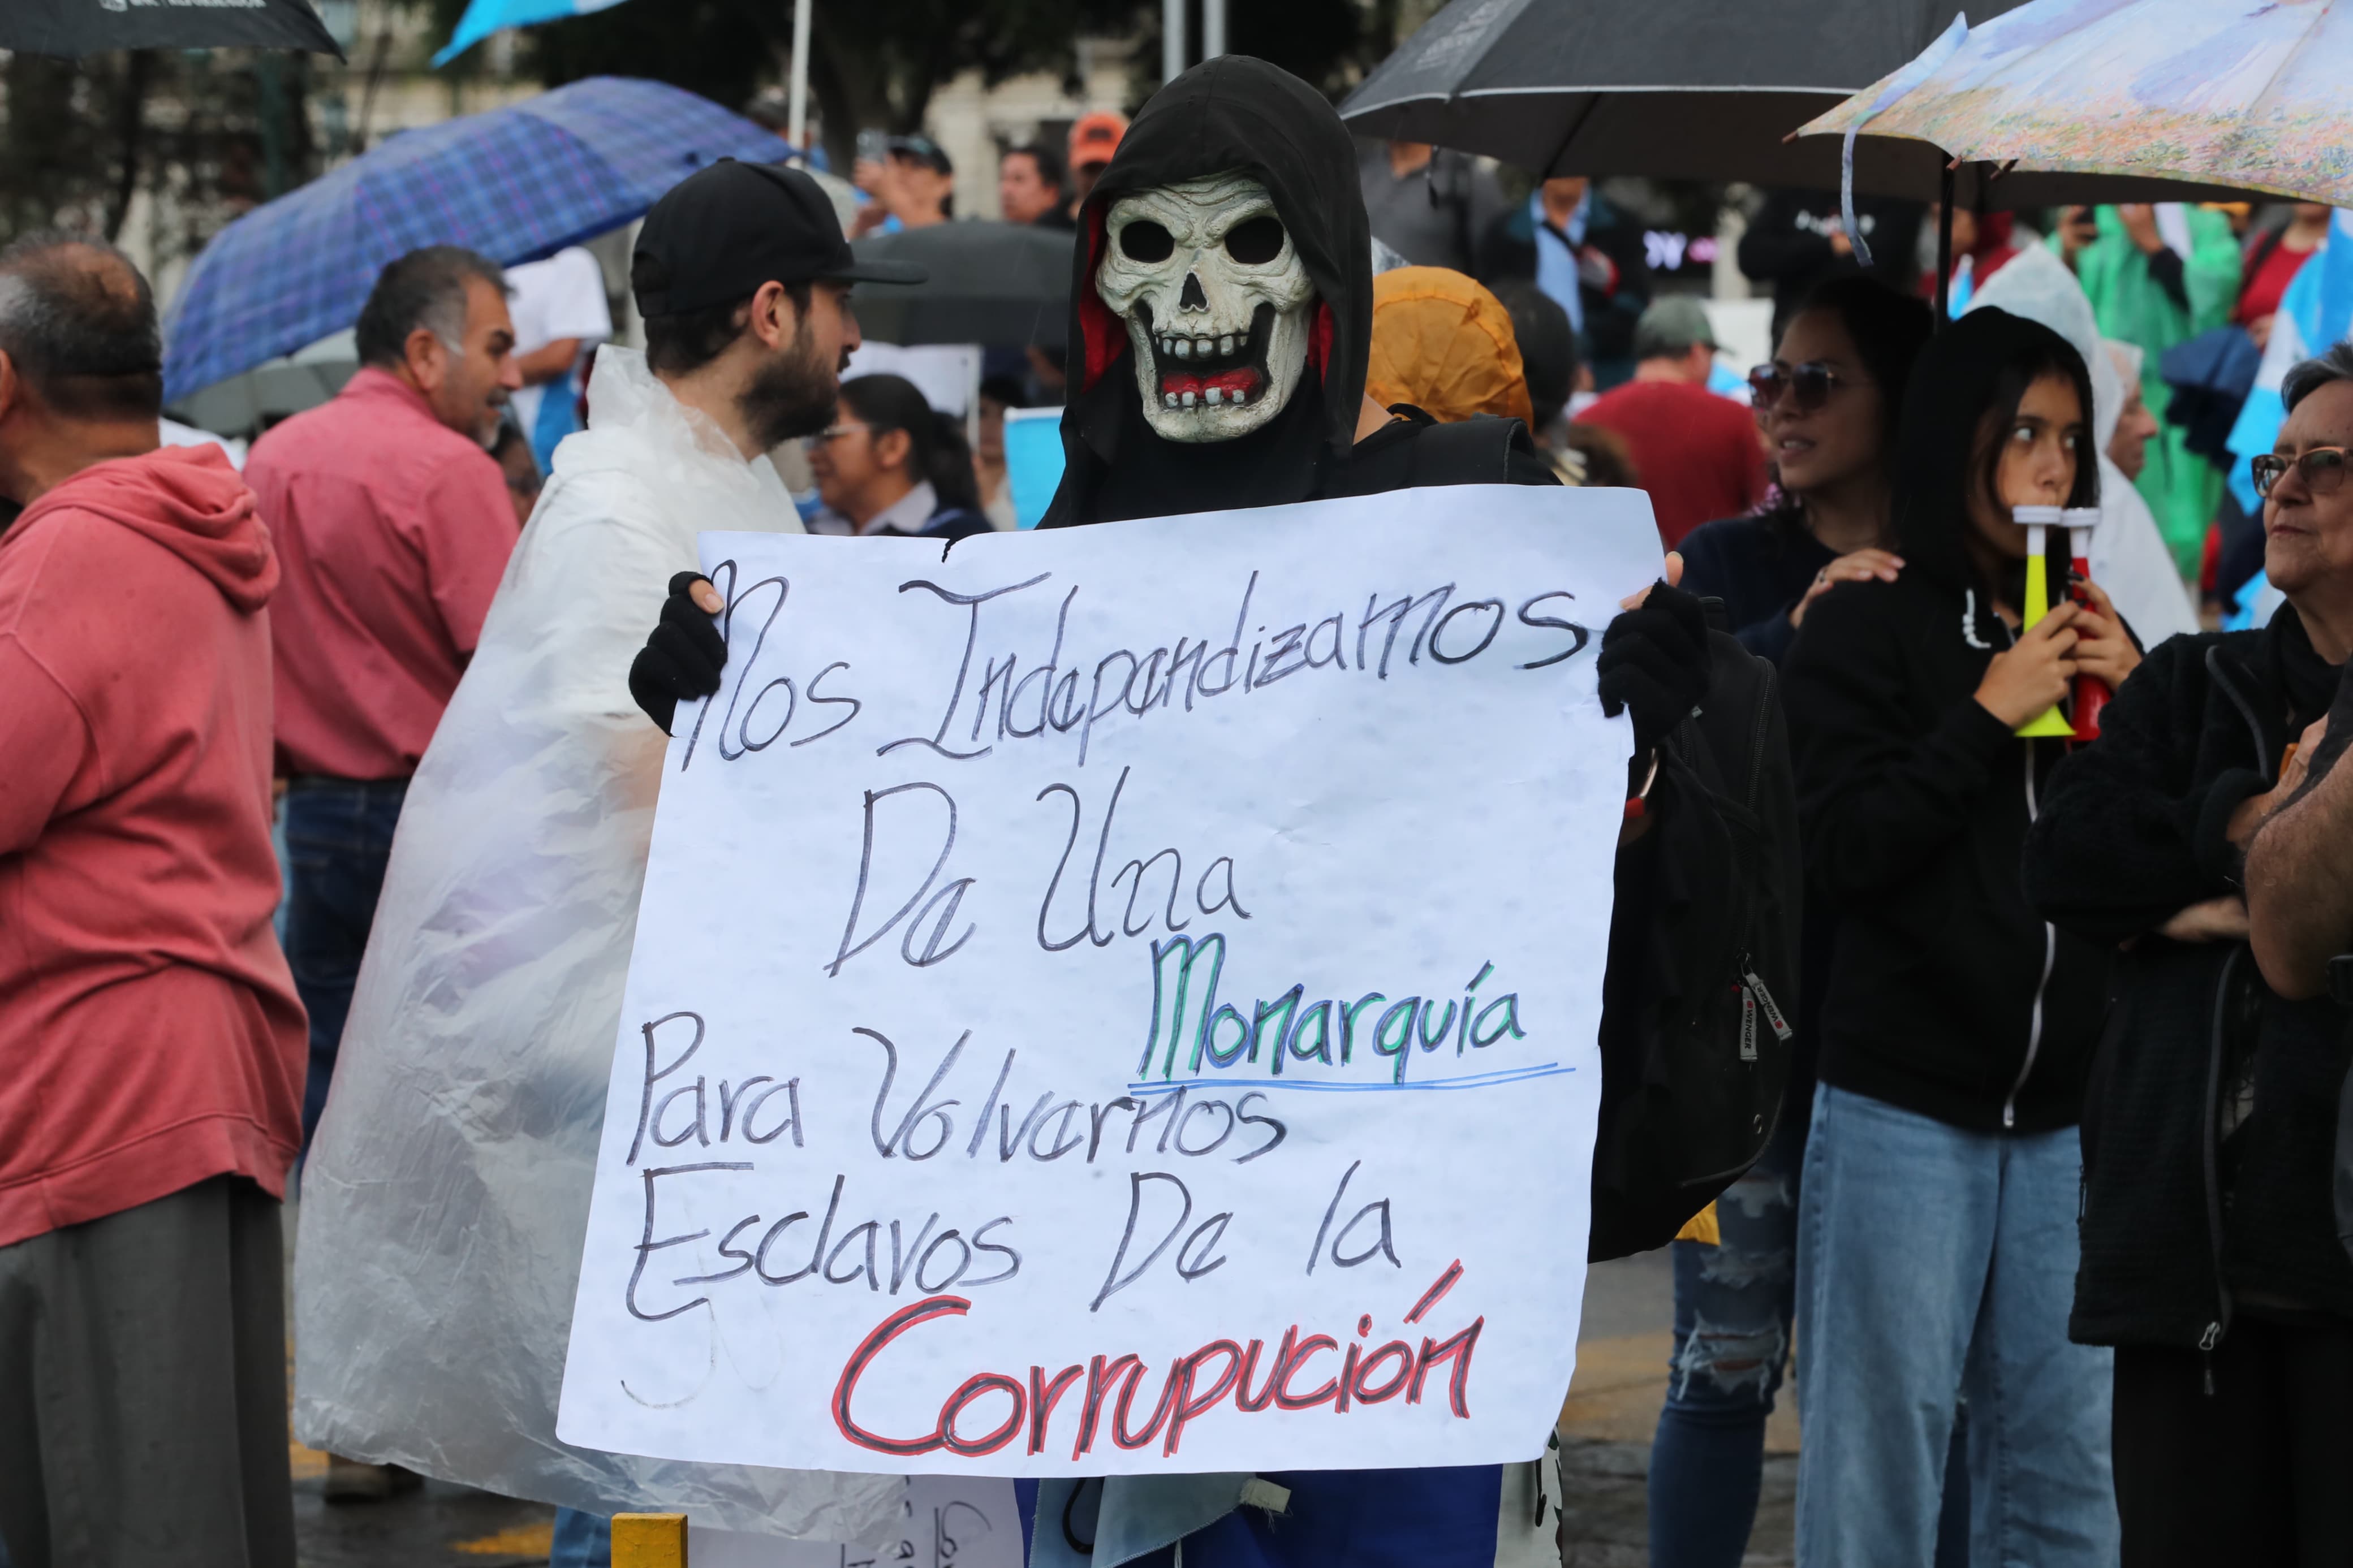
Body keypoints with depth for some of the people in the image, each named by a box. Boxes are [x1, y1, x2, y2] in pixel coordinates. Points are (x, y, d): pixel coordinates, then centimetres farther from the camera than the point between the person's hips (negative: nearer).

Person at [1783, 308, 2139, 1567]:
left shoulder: (2085, 629, 15)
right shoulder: (1868, 628, 3)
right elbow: (1841, 852, -8)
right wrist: (1990, 716, -11)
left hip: (2067, 1108, 4)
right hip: (1905, 1101, -4)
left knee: (2064, 1461, 2)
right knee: (1881, 1448, -5)